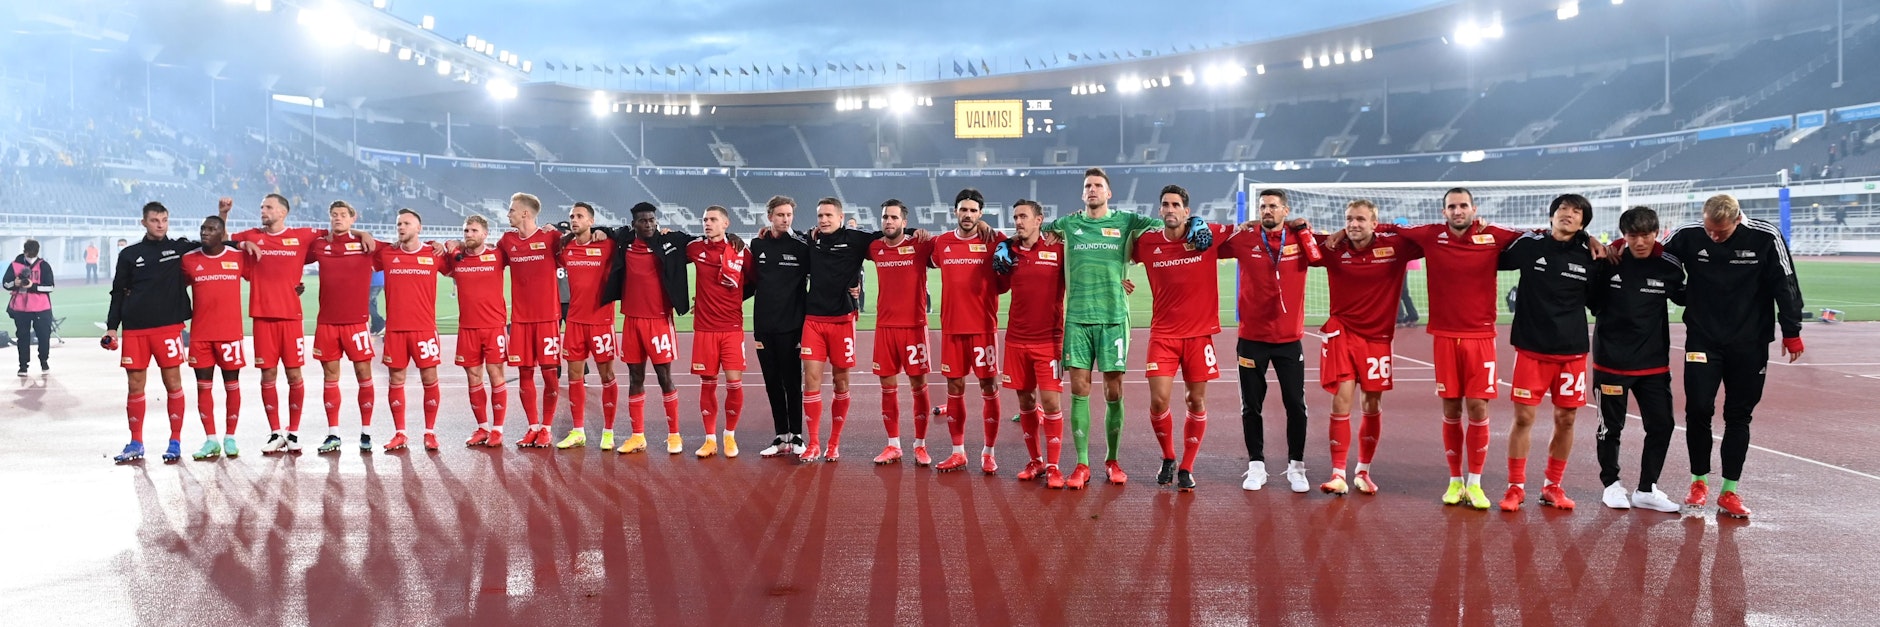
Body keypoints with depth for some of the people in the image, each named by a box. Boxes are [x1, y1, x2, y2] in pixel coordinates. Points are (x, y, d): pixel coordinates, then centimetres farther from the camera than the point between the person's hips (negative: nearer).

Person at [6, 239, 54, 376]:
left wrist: (33, 286, -22)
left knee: (44, 335, 2)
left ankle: (44, 360, 24)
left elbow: (50, 287, -8)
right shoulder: (15, 265, 1)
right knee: (23, 337, 7)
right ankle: (23, 365, 15)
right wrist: (15, 283, -17)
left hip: (41, 309, -2)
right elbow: (6, 283, 5)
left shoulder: (44, 266, -5)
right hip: (20, 309, 2)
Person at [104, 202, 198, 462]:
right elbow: (118, 293, 11)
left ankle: (175, 442, 7)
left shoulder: (180, 248, 7)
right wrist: (112, 327, 5)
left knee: (173, 382, -2)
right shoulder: (130, 254, 10)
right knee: (135, 385, 4)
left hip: (169, 326, -1)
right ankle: (136, 443, 14)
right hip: (134, 330, 2)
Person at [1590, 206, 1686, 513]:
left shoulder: (1669, 266, -3)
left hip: (1654, 363, 2)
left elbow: (1684, 297, 14)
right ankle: (1612, 483, 26)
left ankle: (1647, 489, 18)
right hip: (1611, 361, -2)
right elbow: (1590, 299, 4)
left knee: (1662, 425, 3)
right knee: (1611, 427, 8)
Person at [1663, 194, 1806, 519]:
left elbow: (1785, 284, -5)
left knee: (1738, 416, 5)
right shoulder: (1688, 236, -9)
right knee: (1697, 410, -4)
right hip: (1702, 340, 0)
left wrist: (1791, 331, -2)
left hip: (1749, 345, 0)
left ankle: (1729, 491, 14)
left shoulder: (1766, 238, -11)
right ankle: (1699, 481, 14)